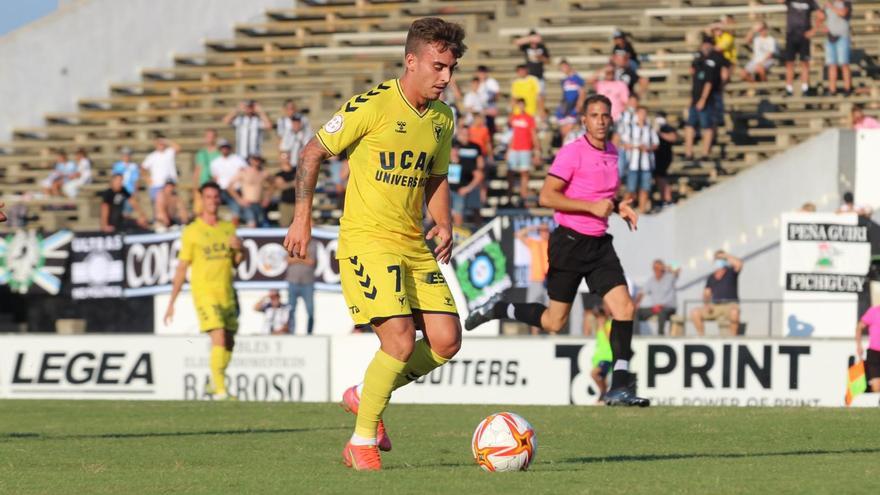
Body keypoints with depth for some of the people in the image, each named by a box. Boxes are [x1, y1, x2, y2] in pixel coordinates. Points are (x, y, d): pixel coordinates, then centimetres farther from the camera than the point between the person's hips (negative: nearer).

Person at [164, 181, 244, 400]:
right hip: (204, 292, -5)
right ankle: (220, 389, -17)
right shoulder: (192, 232, -2)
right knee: (219, 338, -18)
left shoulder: (228, 229, 11)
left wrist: (239, 249, -6)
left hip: (227, 292, 5)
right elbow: (181, 268, 0)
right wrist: (171, 303, -2)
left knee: (229, 343, 8)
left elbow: (236, 264, 18)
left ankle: (214, 385, 26)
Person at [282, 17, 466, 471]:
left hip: (414, 245, 7)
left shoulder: (442, 119, 7)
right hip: (367, 240, -7)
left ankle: (365, 396, 20)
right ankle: (362, 442, -2)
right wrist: (302, 216, -10)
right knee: (401, 340, -18)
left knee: (446, 340, -3)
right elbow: (313, 153, -5)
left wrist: (443, 224, 5)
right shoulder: (372, 106, -13)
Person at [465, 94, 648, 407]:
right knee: (554, 322, 1)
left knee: (624, 308, -10)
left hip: (599, 243, 6)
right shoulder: (572, 153, -12)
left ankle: (619, 387, -8)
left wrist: (617, 206, 8)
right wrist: (592, 206, -22)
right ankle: (497, 310, 26)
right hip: (570, 242, -6)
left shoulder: (612, 153, 11)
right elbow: (547, 196, -18)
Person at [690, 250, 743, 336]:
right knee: (695, 313, -17)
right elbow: (706, 294, 16)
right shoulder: (711, 277, 19)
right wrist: (706, 305, -4)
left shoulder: (731, 272, 7)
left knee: (734, 313, -40)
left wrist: (726, 255, -3)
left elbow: (739, 264, -14)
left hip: (730, 305, -4)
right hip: (715, 306, 4)